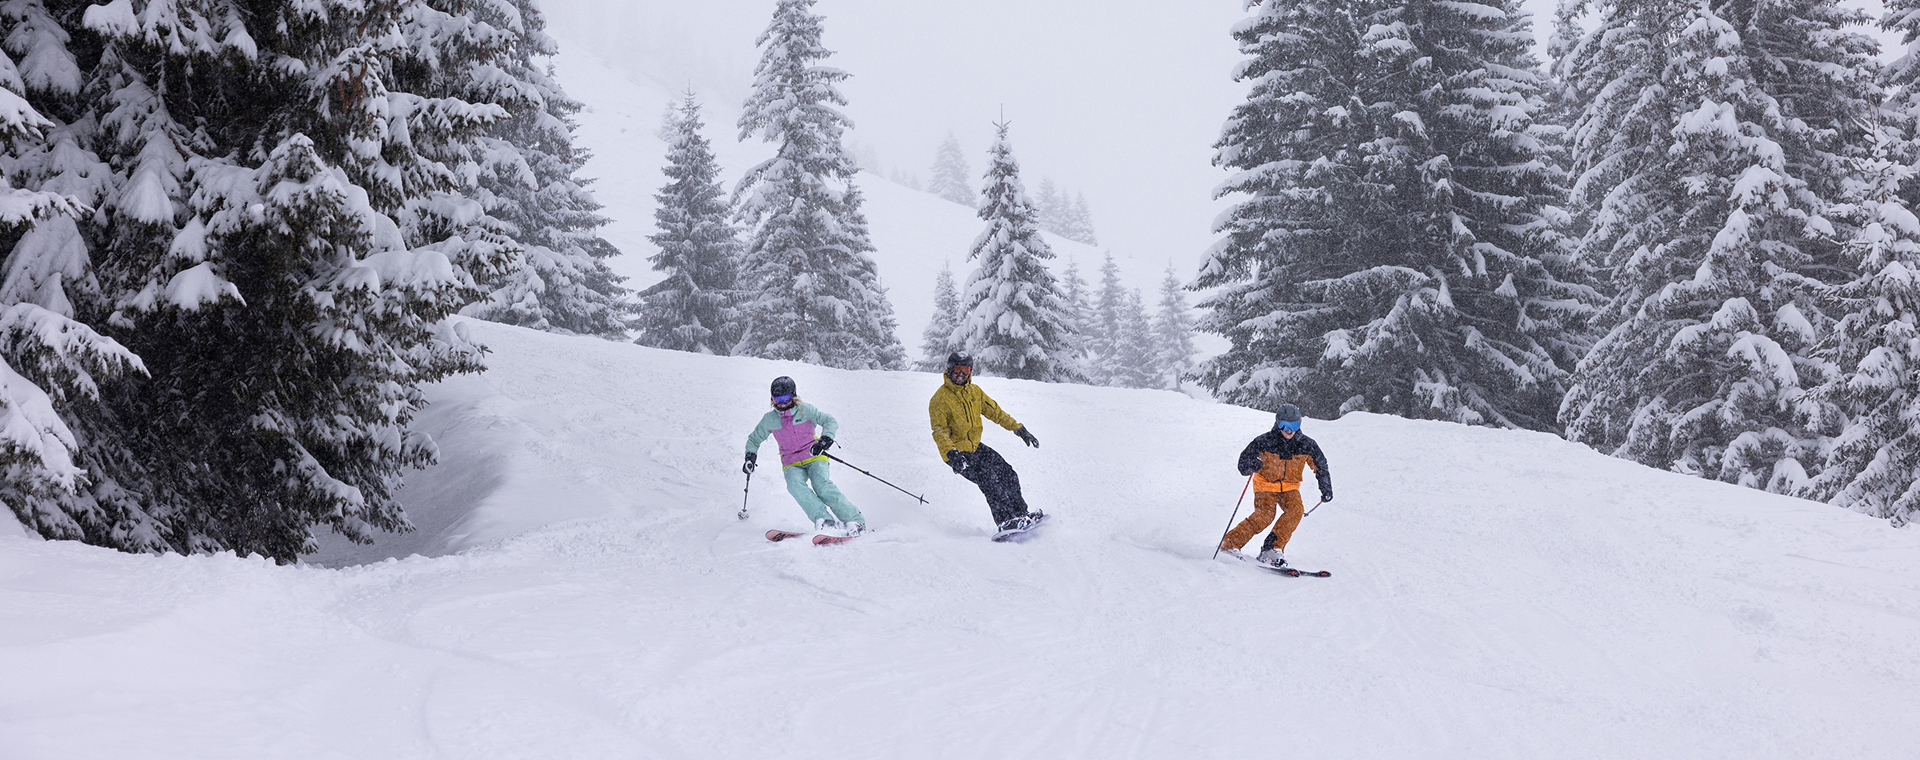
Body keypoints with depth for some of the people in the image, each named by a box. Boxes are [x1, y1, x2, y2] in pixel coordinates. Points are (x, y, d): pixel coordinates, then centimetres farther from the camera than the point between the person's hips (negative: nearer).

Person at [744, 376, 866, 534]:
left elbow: (831, 421, -9)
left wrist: (825, 439, -28)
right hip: (792, 464, 2)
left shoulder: (805, 410, -3)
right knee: (795, 484, -33)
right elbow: (754, 439, 20)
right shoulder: (770, 420, 5)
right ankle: (825, 520, -45)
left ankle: (854, 520, -32)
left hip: (814, 457, -2)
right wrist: (750, 456, 0)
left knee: (821, 484, -31)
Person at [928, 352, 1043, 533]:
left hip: (975, 447, 7)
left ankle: (1020, 514, 12)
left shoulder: (975, 391, 5)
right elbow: (940, 432, -20)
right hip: (957, 453, -7)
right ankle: (1006, 521, -20)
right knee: (989, 481, -21)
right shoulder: (940, 400, -15)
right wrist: (951, 454, -36)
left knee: (1007, 474, 1)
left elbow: (995, 412, 12)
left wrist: (1019, 429, 8)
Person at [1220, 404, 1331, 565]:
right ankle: (1230, 543, -15)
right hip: (1266, 484, -3)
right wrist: (1252, 465, -39)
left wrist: (1326, 490, 3)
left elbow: (1320, 466, 4)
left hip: (1290, 487, 3)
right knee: (1264, 515, -25)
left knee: (1296, 510, -25)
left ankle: (1273, 548, -21)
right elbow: (1243, 464, -16)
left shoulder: (1306, 444, -12)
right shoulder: (1265, 441, -19)